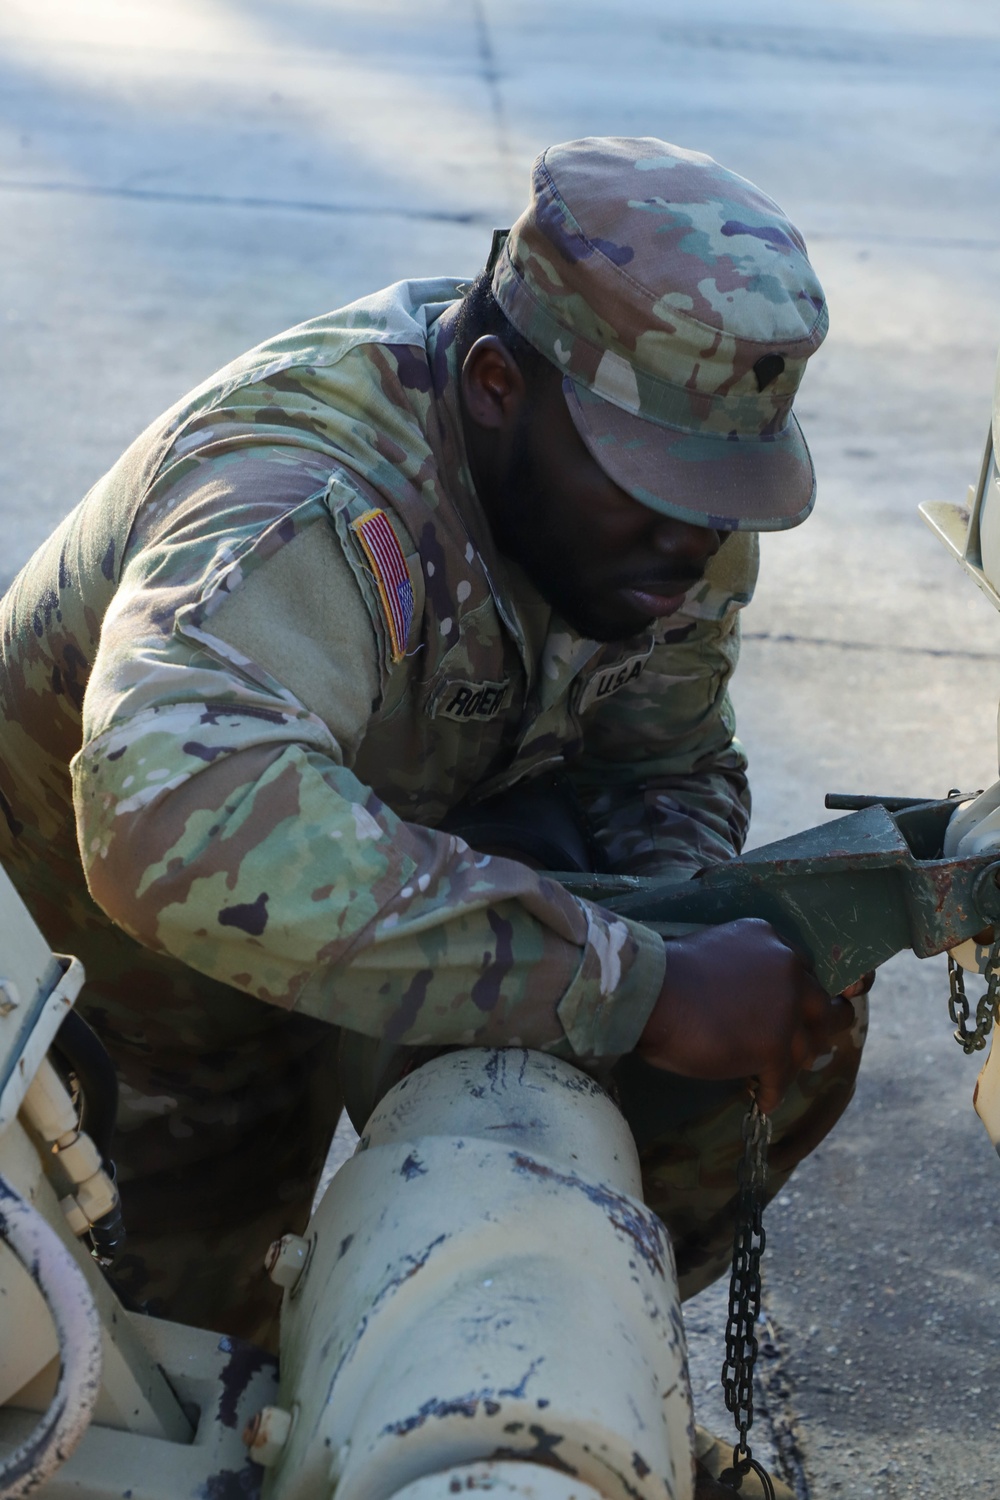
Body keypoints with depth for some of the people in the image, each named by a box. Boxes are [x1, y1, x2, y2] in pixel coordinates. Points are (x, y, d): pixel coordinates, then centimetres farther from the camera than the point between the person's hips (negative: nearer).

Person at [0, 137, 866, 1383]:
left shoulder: (676, 500, -18)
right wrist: (634, 989, -57)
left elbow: (668, 766, -6)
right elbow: (189, 826, -62)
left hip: (435, 801, 6)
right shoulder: (312, 505, -44)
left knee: (794, 1024, 0)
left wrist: (678, 939, -31)